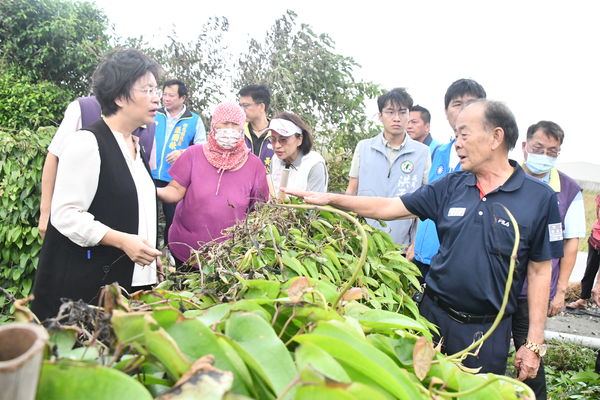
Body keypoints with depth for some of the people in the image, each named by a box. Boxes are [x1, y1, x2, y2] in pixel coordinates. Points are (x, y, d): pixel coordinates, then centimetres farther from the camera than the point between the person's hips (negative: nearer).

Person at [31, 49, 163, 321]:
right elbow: (65, 214, -16)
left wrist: (149, 253, 18)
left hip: (128, 277, 8)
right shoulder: (88, 143, -12)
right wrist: (122, 241, -23)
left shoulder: (135, 145, 13)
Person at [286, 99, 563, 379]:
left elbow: (539, 271, -5)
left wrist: (534, 344, -5)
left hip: (487, 331, -3)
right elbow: (389, 208, 3)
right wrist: (330, 198, -4)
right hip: (434, 314, 3)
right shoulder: (451, 186, 1)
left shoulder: (539, 198, -8)